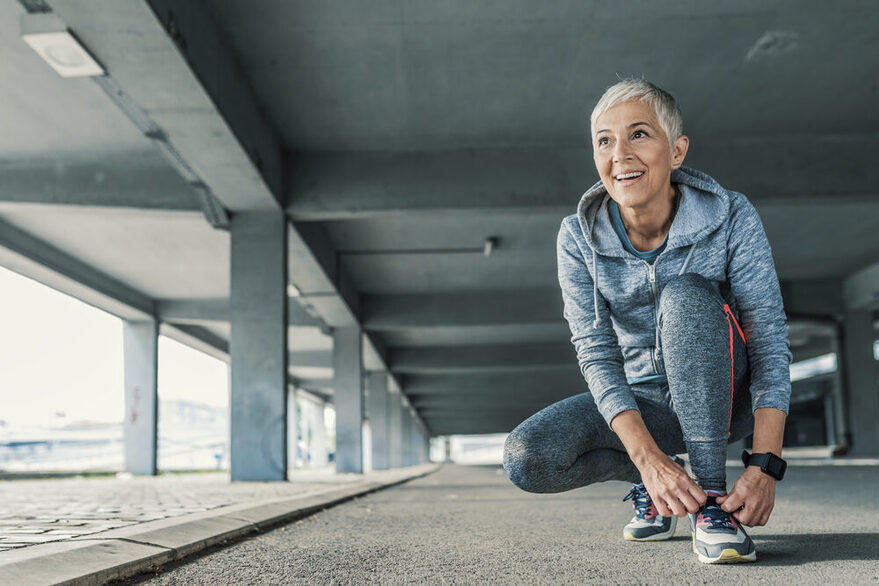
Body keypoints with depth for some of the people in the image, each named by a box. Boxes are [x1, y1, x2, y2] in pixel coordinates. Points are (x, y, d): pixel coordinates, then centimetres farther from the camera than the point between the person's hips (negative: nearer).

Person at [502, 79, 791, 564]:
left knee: (684, 293, -32)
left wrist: (765, 465, -32)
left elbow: (770, 342, -19)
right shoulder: (578, 237, -12)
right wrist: (648, 459, -33)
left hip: (724, 397, -2)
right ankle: (649, 478, 5)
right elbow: (596, 354, -17)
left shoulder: (731, 218, -17)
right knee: (526, 459, -24)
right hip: (641, 403, 2)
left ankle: (710, 499, -28)